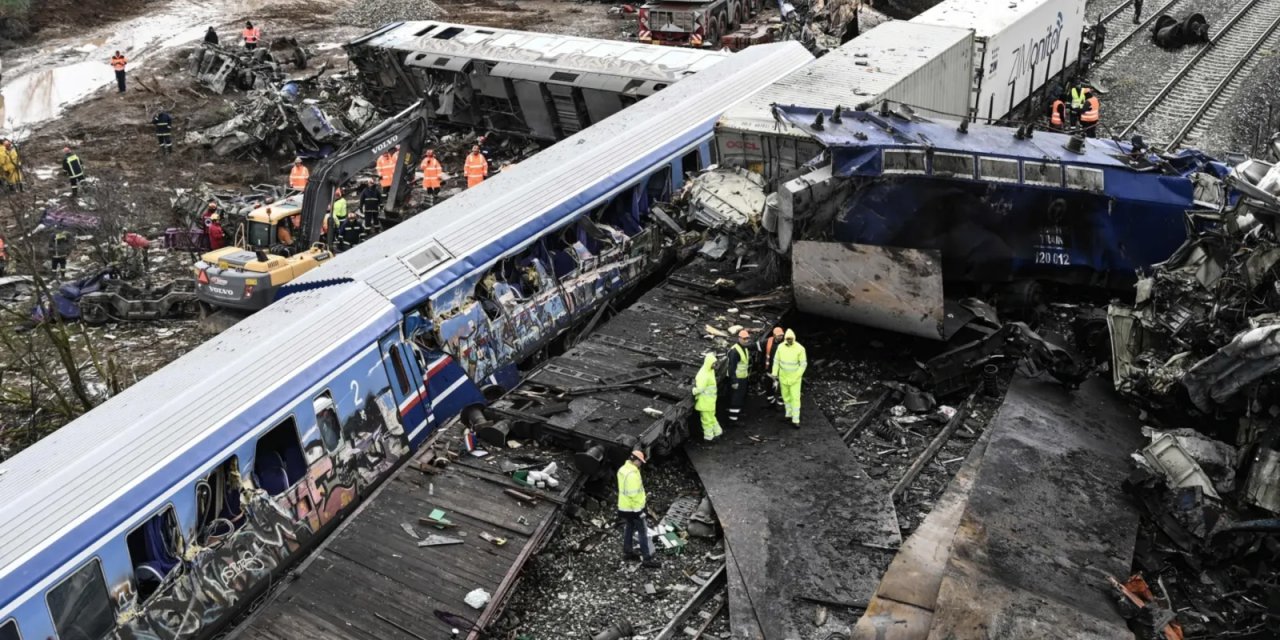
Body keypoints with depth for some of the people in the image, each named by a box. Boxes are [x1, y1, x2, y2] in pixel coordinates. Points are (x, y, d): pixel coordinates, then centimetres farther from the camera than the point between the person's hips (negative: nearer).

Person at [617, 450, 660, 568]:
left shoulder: (622, 469, 3)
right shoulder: (632, 474, -27)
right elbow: (634, 494, -27)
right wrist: (638, 510, -22)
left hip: (624, 507, 9)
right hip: (633, 508, -9)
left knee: (629, 529, 22)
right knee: (643, 533, -2)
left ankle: (627, 552, 33)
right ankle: (647, 559, 1)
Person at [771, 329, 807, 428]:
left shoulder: (800, 349, -23)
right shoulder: (781, 347, -12)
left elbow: (803, 364, -16)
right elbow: (776, 360, -1)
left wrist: (796, 377, -19)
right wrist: (774, 374, -5)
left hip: (795, 377, -4)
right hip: (783, 375, 4)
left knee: (795, 397, -5)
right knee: (786, 395, 17)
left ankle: (795, 420, 4)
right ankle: (789, 413, 38)